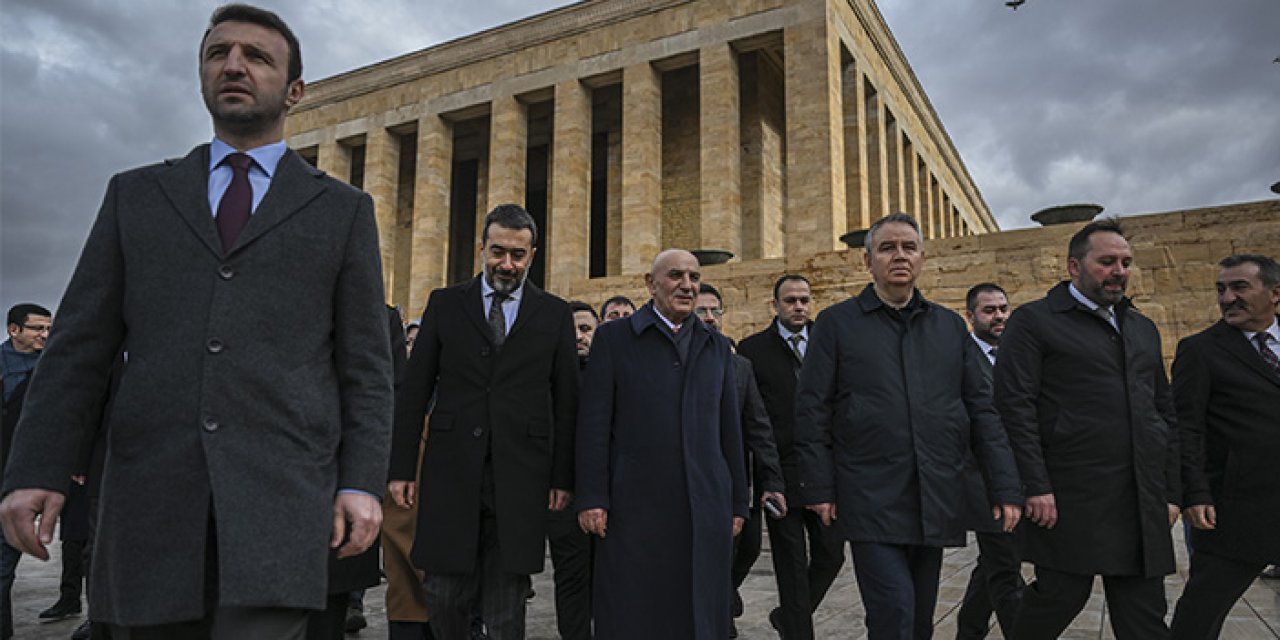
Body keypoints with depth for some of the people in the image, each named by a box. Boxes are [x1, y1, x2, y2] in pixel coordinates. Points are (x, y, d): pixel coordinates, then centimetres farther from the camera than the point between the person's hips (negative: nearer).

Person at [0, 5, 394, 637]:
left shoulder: (343, 210, 9)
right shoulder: (135, 194, 16)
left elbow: (365, 363, 4)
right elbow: (79, 345, 11)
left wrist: (362, 482, -5)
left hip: (279, 493, -2)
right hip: (150, 491, 3)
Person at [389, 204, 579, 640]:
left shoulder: (555, 314, 6)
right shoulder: (445, 304, 8)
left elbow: (566, 403, 5)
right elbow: (414, 391, 6)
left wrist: (563, 477, 1)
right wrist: (402, 468, 1)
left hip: (520, 474, 0)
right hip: (451, 471, 1)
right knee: (443, 593, 5)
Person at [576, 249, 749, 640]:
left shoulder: (716, 346, 14)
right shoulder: (613, 337, 4)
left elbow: (729, 430, 13)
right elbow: (594, 424, -2)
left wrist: (737, 502, 10)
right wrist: (591, 498, -8)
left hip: (706, 506, 3)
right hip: (634, 506, -3)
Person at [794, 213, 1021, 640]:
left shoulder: (950, 326, 13)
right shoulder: (837, 323, 1)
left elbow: (981, 410, 11)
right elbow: (811, 410, -2)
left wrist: (1005, 488, 4)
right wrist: (819, 489, -7)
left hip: (937, 504, 4)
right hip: (871, 503, -4)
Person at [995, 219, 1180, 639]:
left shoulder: (1143, 329, 19)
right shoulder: (1034, 321, -3)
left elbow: (1165, 413, 20)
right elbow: (1015, 407, -11)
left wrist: (1170, 492, 13)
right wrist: (1036, 487, -16)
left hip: (1144, 505, 6)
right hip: (1070, 501, -6)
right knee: (1061, 597, 0)